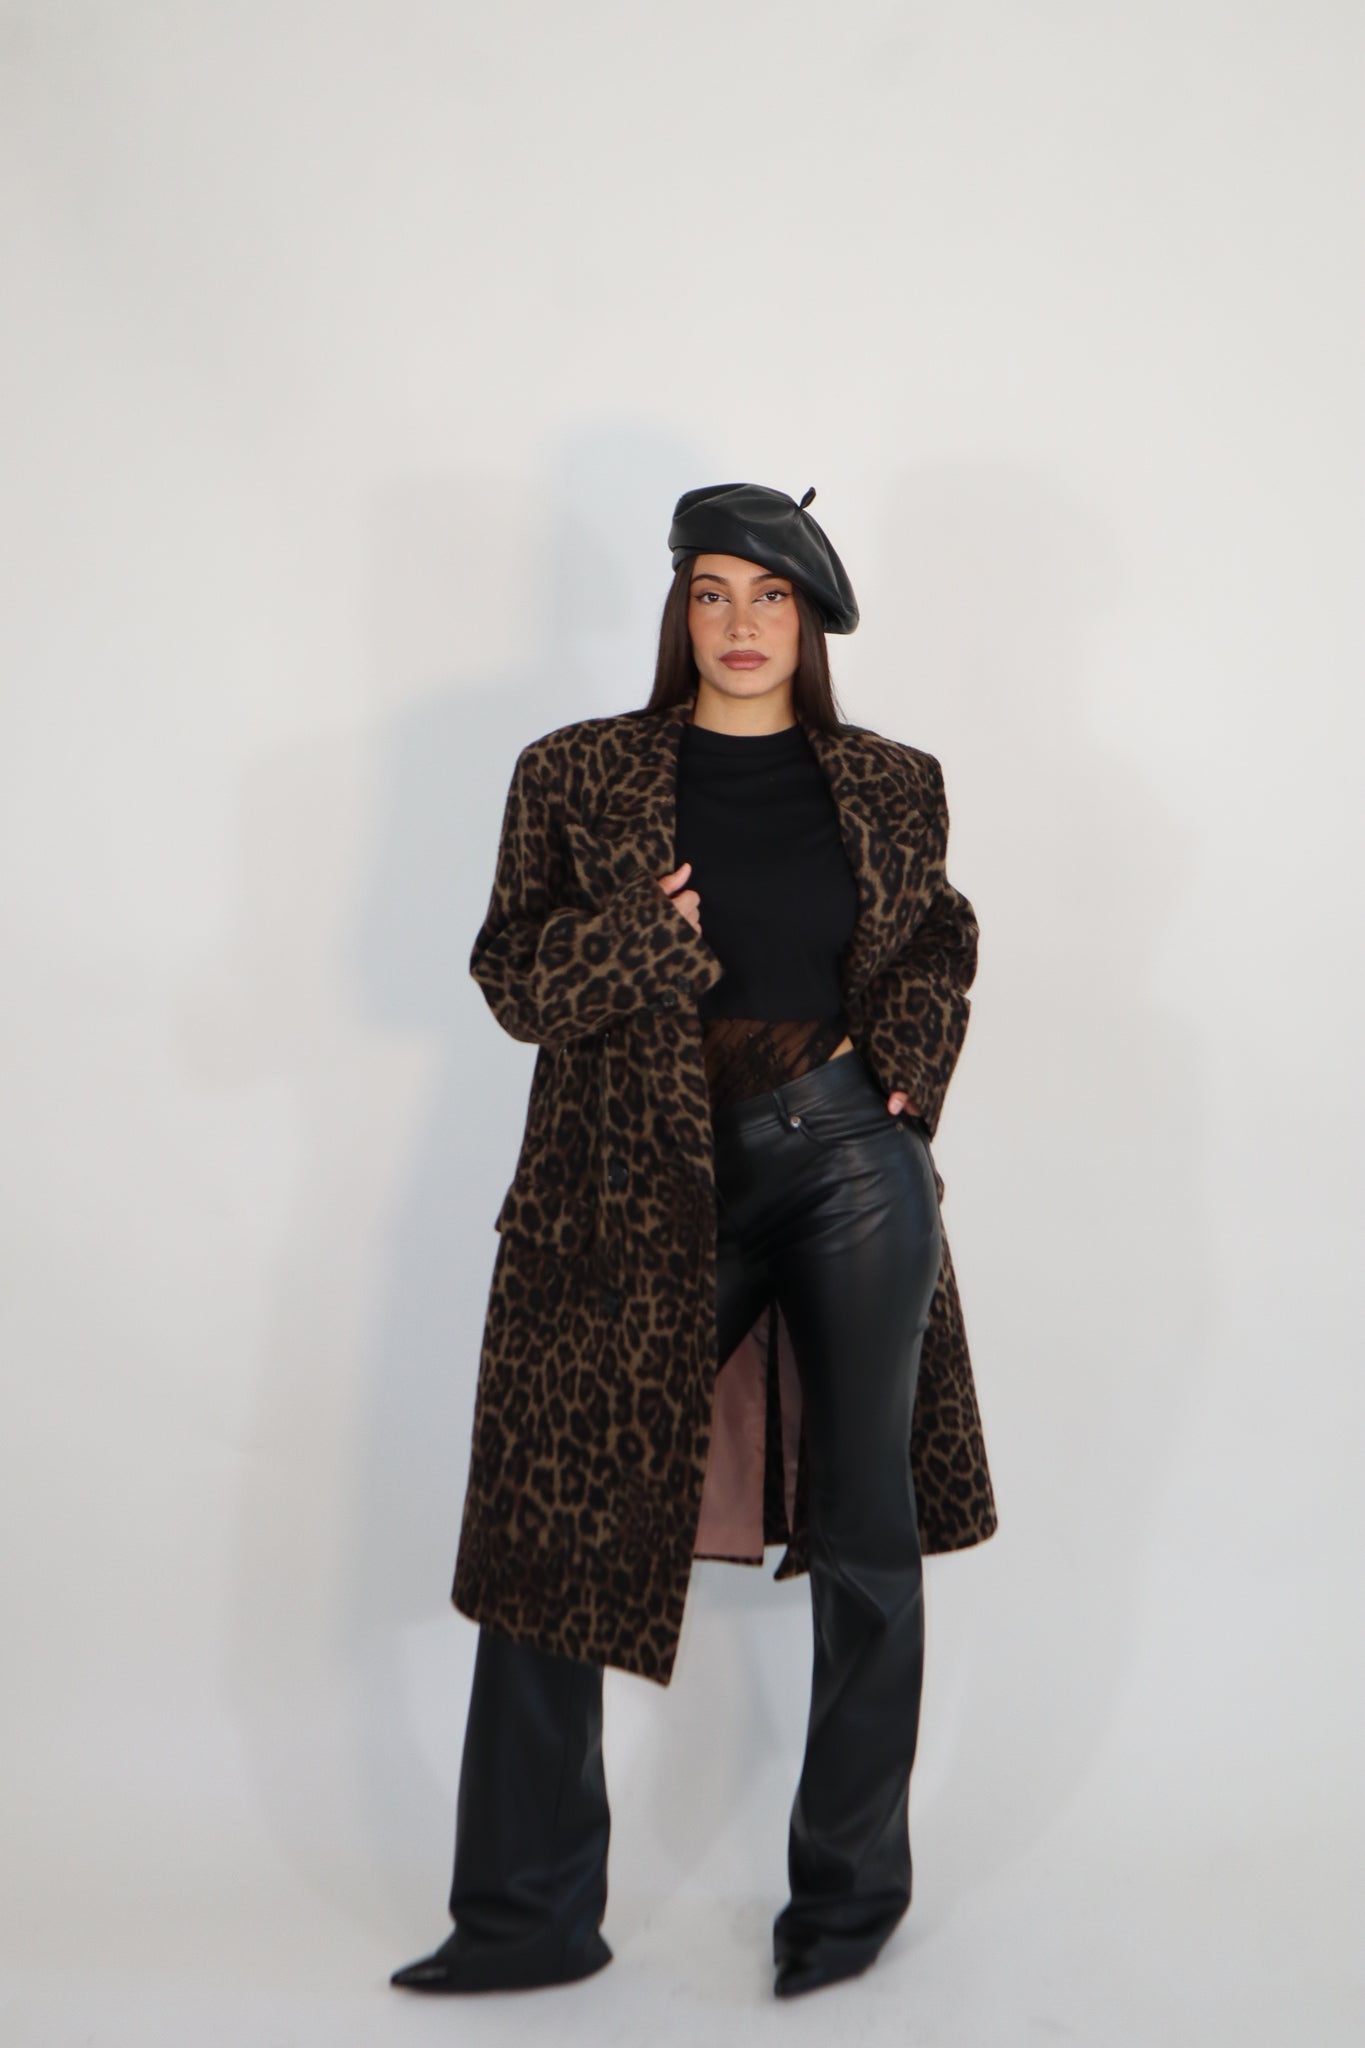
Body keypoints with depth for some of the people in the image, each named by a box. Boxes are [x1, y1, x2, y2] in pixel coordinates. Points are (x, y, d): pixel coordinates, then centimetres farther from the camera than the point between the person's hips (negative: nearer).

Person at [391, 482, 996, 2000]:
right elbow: (511, 977, 3)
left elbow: (941, 947, 20)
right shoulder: (578, 776, 5)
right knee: (556, 1519, -1)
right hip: (650, 1183, 0)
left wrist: (902, 1055, 1)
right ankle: (528, 1917, 15)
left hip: (852, 1154, 1)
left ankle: (851, 1893, 27)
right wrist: (641, 943, -14)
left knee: (863, 1531, 8)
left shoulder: (892, 787, 8)